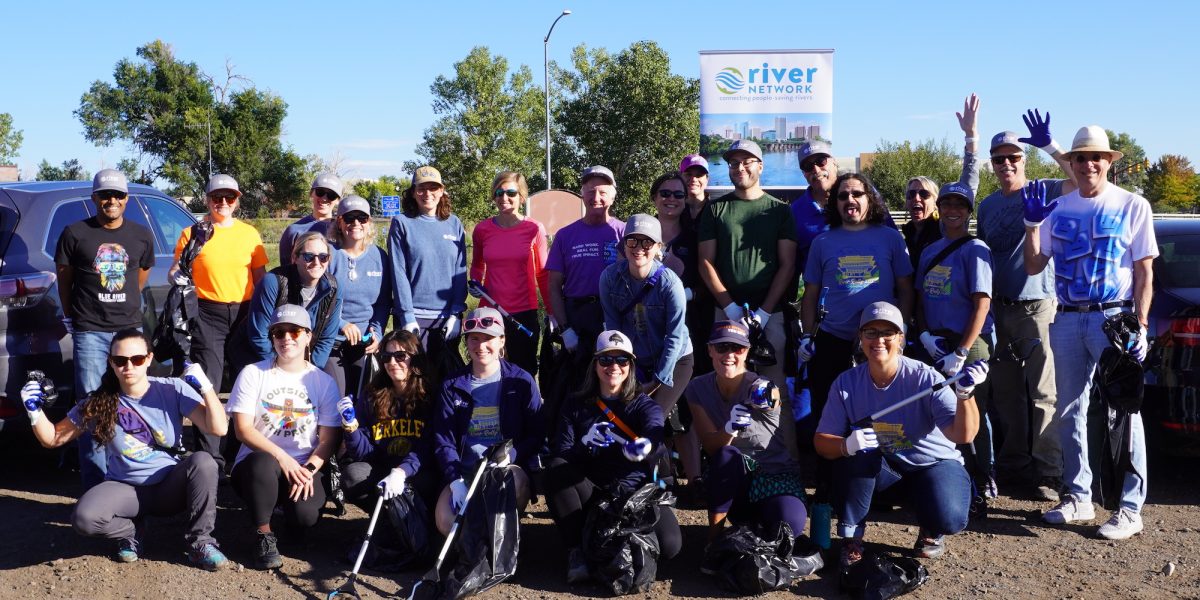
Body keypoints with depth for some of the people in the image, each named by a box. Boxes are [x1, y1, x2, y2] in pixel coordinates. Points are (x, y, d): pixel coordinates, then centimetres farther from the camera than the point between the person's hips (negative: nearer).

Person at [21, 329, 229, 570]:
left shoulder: (172, 390, -10)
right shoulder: (98, 403, -6)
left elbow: (219, 428, -19)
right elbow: (53, 438, 3)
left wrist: (204, 386, -31)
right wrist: (35, 411, -15)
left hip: (172, 487, 0)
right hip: (126, 489, 1)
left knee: (203, 462, -33)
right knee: (84, 518, -31)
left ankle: (200, 542, -13)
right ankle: (131, 530, 6)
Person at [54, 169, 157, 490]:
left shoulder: (142, 236, 8)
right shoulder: (75, 233, -1)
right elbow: (64, 280, 8)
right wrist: (73, 318, 11)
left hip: (130, 329, 3)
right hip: (90, 332, -3)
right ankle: (95, 485, 3)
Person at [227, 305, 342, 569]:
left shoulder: (324, 382, 7)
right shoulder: (253, 374, 4)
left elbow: (329, 439, 2)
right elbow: (243, 429, -6)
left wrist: (309, 470, -17)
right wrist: (281, 457, -20)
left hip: (303, 469, 1)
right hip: (257, 463, -1)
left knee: (306, 514, -29)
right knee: (264, 463, -38)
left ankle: (293, 524, 13)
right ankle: (264, 535, -13)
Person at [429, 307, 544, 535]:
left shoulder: (521, 381, 3)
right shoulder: (452, 386, 9)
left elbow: (537, 435, 2)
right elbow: (443, 440, 4)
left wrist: (509, 456, -18)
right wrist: (456, 480, -14)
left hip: (512, 467, -1)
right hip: (464, 471, 2)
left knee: (514, 481, -38)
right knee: (445, 521, -26)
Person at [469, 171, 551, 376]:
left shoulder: (534, 229, -3)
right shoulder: (482, 229, 2)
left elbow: (543, 274, 4)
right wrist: (475, 283, 1)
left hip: (525, 312, -2)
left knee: (525, 373, 6)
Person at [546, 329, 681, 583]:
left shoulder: (644, 404, 4)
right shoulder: (576, 405, 7)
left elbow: (656, 430, -21)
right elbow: (559, 454, -5)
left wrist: (645, 444, -48)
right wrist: (585, 445, -29)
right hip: (590, 493, 1)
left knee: (669, 545, -27)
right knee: (557, 469, -29)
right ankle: (577, 548, -16)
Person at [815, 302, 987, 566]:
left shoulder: (924, 377, -20)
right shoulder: (847, 383, -12)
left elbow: (962, 435, -29)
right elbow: (822, 440, -12)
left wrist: (965, 393, -48)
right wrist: (846, 445, -35)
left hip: (935, 465, -2)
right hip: (883, 470, 2)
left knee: (948, 519, -30)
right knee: (858, 452, -30)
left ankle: (930, 531, 12)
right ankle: (851, 537, -9)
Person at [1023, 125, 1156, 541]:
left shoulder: (1132, 206, 1)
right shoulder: (1058, 209, 10)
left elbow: (1145, 271, -1)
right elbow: (1034, 266, 9)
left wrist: (1140, 324, -10)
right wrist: (1032, 223, -5)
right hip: (1066, 320, 4)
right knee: (1070, 412, 10)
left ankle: (1130, 507, 1)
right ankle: (1079, 497, 21)